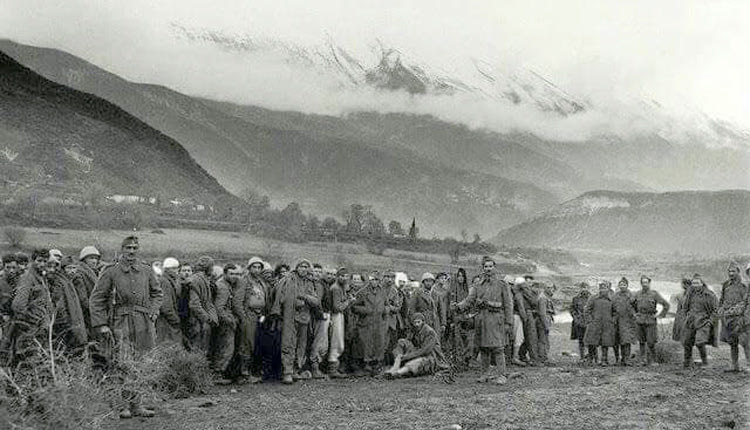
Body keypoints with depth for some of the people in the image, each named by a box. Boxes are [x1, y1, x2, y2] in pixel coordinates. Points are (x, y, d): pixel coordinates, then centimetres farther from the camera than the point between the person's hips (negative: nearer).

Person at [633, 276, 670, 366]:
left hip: (650, 321, -3)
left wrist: (661, 315, -3)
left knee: (651, 341, -3)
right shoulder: (637, 294, 7)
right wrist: (634, 313, 15)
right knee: (641, 341, 4)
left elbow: (666, 304, -2)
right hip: (639, 321, 3)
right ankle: (642, 359, 10)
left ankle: (651, 356, 19)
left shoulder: (654, 294, -4)